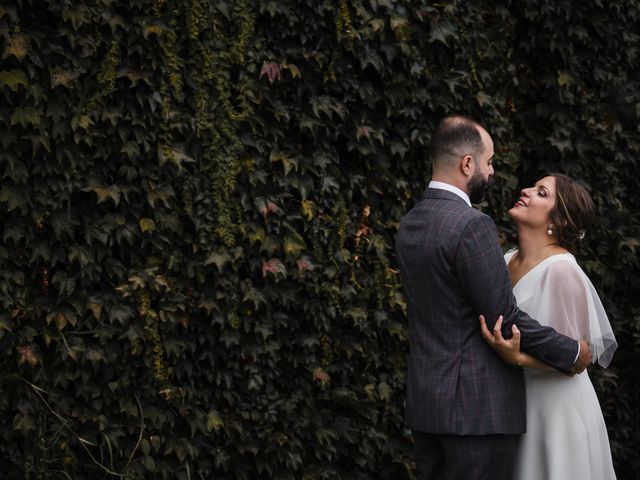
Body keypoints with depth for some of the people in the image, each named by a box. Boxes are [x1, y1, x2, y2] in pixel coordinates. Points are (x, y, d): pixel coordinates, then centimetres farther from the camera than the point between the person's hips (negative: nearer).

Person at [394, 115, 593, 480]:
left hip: (425, 402, 8)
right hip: (476, 408, -8)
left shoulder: (409, 225, 9)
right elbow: (505, 320, -17)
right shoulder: (473, 226, -17)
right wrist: (571, 353, -3)